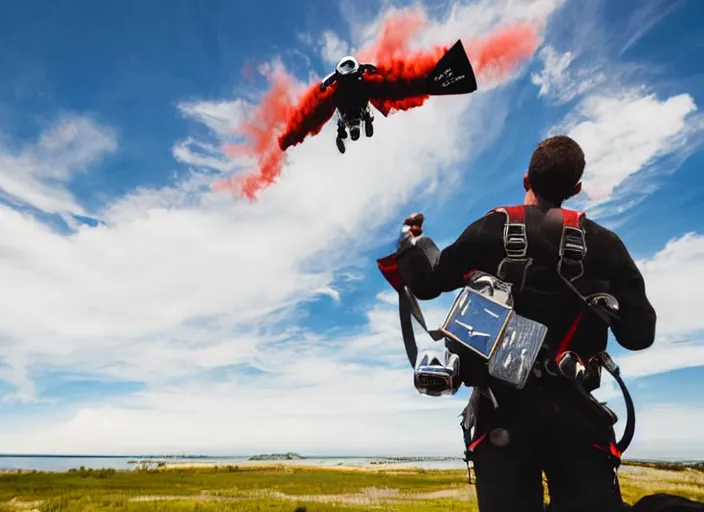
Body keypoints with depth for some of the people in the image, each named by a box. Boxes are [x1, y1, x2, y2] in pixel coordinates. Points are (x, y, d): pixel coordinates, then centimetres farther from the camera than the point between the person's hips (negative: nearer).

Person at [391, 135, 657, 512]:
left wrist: (410, 239, 21)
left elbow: (426, 284, 2)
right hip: (573, 409, 1)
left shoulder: (490, 231, -3)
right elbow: (639, 334, 1)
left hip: (504, 405, 0)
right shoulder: (602, 242, 1)